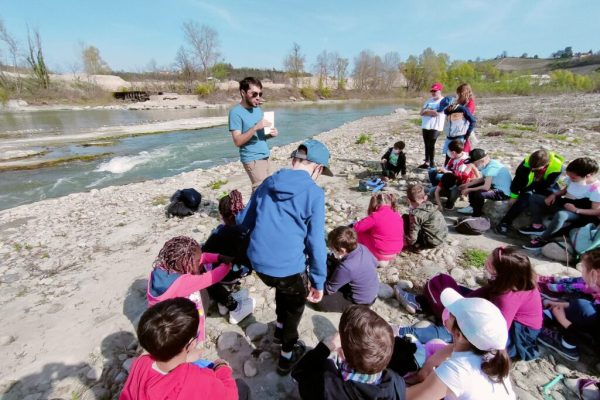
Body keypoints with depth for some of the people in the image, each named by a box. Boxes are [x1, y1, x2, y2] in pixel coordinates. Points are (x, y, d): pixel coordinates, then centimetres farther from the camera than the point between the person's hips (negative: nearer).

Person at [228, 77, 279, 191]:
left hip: (264, 156, 8)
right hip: (252, 158, -7)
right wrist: (255, 127, -27)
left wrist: (270, 133, -4)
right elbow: (237, 141, -18)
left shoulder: (258, 109, 11)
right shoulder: (236, 112, -12)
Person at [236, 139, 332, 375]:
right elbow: (316, 242, -12)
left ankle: (281, 329, 55)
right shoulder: (314, 193, -11)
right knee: (295, 302, 27)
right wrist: (319, 281, -2)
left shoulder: (268, 183, 5)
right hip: (288, 265, -5)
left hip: (257, 261, 5)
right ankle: (288, 355, 43)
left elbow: (244, 221, 14)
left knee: (283, 287, 37)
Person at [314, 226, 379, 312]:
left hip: (361, 302, -8)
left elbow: (329, 289, -20)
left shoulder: (346, 268, -36)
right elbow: (375, 263, 7)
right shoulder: (362, 247, -16)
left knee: (319, 301, -12)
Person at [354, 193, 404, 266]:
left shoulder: (375, 216, -17)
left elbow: (357, 228, -11)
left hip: (381, 253, -6)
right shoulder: (398, 216, 2)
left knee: (358, 233, 4)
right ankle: (385, 258, 16)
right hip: (395, 252, 6)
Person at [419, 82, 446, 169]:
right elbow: (422, 112, 8)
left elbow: (436, 113, -17)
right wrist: (431, 112, -9)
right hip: (426, 126, 6)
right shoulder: (429, 100, 17)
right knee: (427, 145, 9)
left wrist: (426, 111, -3)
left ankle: (432, 163, 4)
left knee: (431, 145, -8)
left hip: (436, 127, -6)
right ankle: (427, 162, 17)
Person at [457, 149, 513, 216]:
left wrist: (469, 190, -23)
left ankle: (477, 215, -9)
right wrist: (467, 185, 6)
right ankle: (472, 207, 18)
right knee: (473, 185, 12)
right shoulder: (488, 164, -1)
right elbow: (482, 179, 13)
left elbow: (486, 187, -34)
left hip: (503, 193, -10)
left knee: (479, 194, -31)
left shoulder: (491, 167, -29)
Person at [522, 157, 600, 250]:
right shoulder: (572, 179, -3)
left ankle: (542, 239, -27)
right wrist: (554, 194, -1)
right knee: (534, 198, -1)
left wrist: (576, 210, -28)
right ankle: (538, 226, -6)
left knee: (560, 215, -43)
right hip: (562, 203, 8)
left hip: (578, 213, -8)